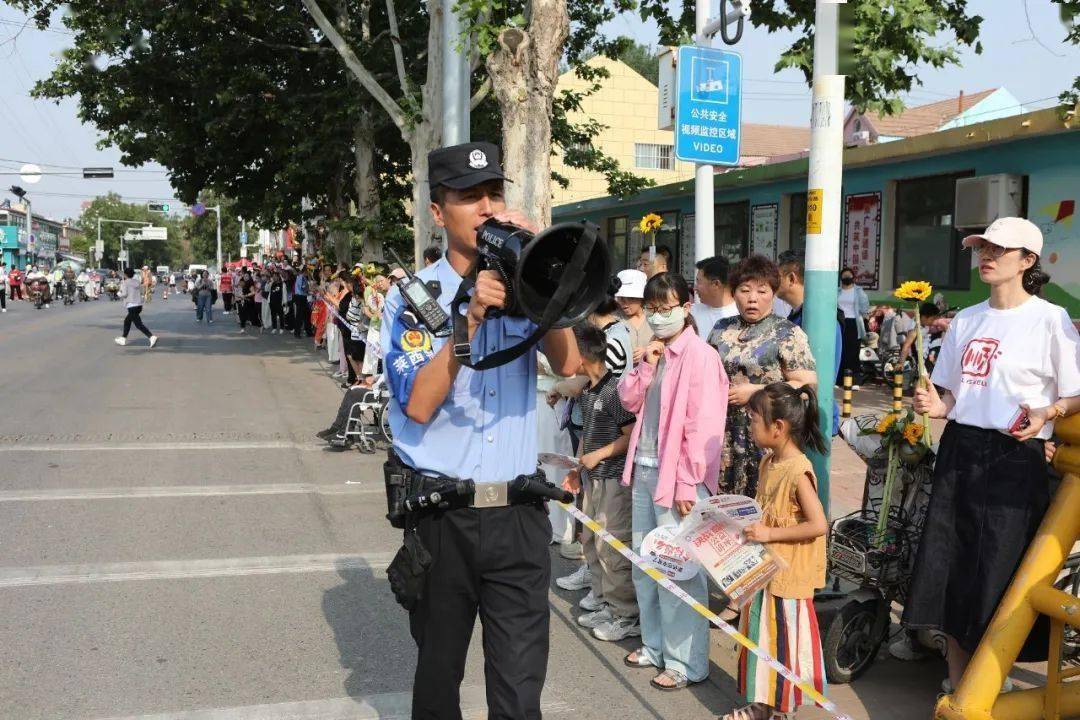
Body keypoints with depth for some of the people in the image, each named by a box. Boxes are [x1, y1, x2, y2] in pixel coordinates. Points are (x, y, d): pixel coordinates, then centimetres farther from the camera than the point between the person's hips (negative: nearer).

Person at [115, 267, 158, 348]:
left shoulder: (126, 282, -8)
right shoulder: (137, 281, 9)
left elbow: (125, 294, -10)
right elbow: (141, 292, 10)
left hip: (132, 305, -8)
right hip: (139, 305, 8)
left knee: (138, 324, -9)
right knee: (127, 321, 23)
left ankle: (152, 337, -23)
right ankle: (123, 339, 30)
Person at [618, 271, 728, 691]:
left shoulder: (700, 355, -12)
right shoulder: (655, 351, 12)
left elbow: (703, 427, -17)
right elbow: (630, 401, 14)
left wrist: (687, 483, -19)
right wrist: (646, 366, -2)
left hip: (675, 474, -8)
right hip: (644, 469, 8)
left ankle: (686, 662, 8)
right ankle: (655, 645, 31)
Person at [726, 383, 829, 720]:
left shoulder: (798, 470, -21)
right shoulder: (768, 461, 6)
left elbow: (819, 525, -25)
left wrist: (770, 533, -23)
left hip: (789, 574, -9)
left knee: (784, 637, 4)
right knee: (762, 632, 16)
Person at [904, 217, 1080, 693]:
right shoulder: (966, 320, 13)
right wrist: (937, 406, -2)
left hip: (1014, 456, -5)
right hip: (959, 448, 6)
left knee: (997, 577, -3)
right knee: (949, 567, 6)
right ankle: (956, 689, 21)